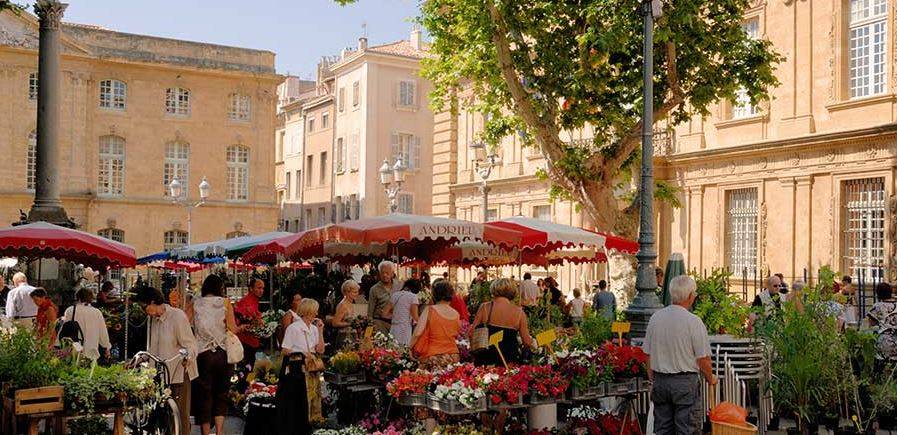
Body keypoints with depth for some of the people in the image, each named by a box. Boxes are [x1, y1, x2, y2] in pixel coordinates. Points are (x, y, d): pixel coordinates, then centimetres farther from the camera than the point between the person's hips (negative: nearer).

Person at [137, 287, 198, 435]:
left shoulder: (178, 316, -11)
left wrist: (186, 356, -28)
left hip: (179, 372, -7)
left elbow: (190, 344, -12)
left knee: (180, 414, -4)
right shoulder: (152, 319, 12)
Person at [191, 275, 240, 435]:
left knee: (204, 396, 9)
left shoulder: (195, 303, 4)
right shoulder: (225, 302, 0)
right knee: (221, 395, 11)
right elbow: (233, 328, -5)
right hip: (222, 354, 0)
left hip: (202, 354, 0)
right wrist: (241, 328, 15)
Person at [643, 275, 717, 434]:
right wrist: (710, 378, 8)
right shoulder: (694, 322, -14)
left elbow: (648, 354, 7)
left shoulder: (655, 318, 1)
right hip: (686, 381, -5)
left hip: (660, 381, 5)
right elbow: (703, 358, -10)